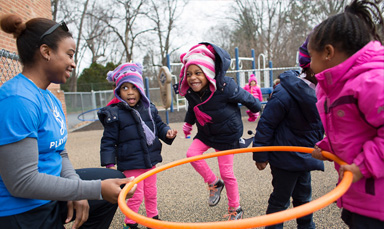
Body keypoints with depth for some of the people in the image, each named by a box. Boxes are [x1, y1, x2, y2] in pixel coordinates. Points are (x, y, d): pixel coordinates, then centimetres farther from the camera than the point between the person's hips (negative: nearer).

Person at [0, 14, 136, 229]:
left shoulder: (51, 99, 4)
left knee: (115, 180, 12)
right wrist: (96, 189, -24)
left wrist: (77, 193, -6)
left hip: (51, 197, 8)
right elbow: (22, 182, -26)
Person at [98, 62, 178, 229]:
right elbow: (108, 141, -8)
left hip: (150, 160, 5)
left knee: (151, 193, 19)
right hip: (130, 164, -5)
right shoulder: (114, 114, -12)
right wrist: (109, 164, -12)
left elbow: (159, 125, 14)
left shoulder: (149, 109, 1)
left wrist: (168, 133, -7)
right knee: (136, 195, 2)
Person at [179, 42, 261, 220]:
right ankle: (214, 183, 11)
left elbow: (246, 98, -11)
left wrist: (255, 110, 7)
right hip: (205, 132, 6)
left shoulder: (225, 87, -30)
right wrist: (188, 123, 26)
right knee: (191, 153, -14)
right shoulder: (190, 92, -11)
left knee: (227, 173, 0)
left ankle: (235, 209, 22)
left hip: (226, 134, -5)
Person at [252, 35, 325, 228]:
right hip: (286, 157, -8)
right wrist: (260, 156, -15)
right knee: (280, 200, 8)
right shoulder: (285, 93, -27)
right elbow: (266, 124, -20)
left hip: (304, 155, 8)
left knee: (304, 196, 24)